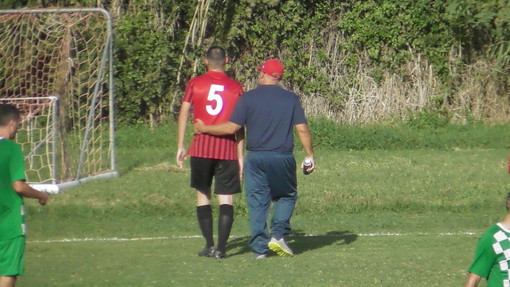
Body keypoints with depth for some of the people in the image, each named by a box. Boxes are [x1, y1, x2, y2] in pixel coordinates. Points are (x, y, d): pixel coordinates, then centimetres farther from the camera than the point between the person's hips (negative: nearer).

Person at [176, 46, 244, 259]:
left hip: (201, 148, 1)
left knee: (202, 195, 12)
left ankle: (209, 245, 8)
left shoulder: (195, 84, 3)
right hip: (227, 149, 0)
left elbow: (183, 115, 0)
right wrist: (241, 157, 4)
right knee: (226, 199, 1)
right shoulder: (236, 88, 3)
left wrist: (180, 146, 5)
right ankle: (221, 248, -8)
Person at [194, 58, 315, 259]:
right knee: (287, 196, 18)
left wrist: (203, 128, 6)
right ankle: (278, 235, 0)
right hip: (283, 158, 1)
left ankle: (260, 248, 2)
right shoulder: (291, 98, 1)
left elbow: (231, 128, -6)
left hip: (256, 158, -1)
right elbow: (302, 129, -1)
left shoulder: (248, 98, -3)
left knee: (257, 202, 5)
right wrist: (310, 155, 10)